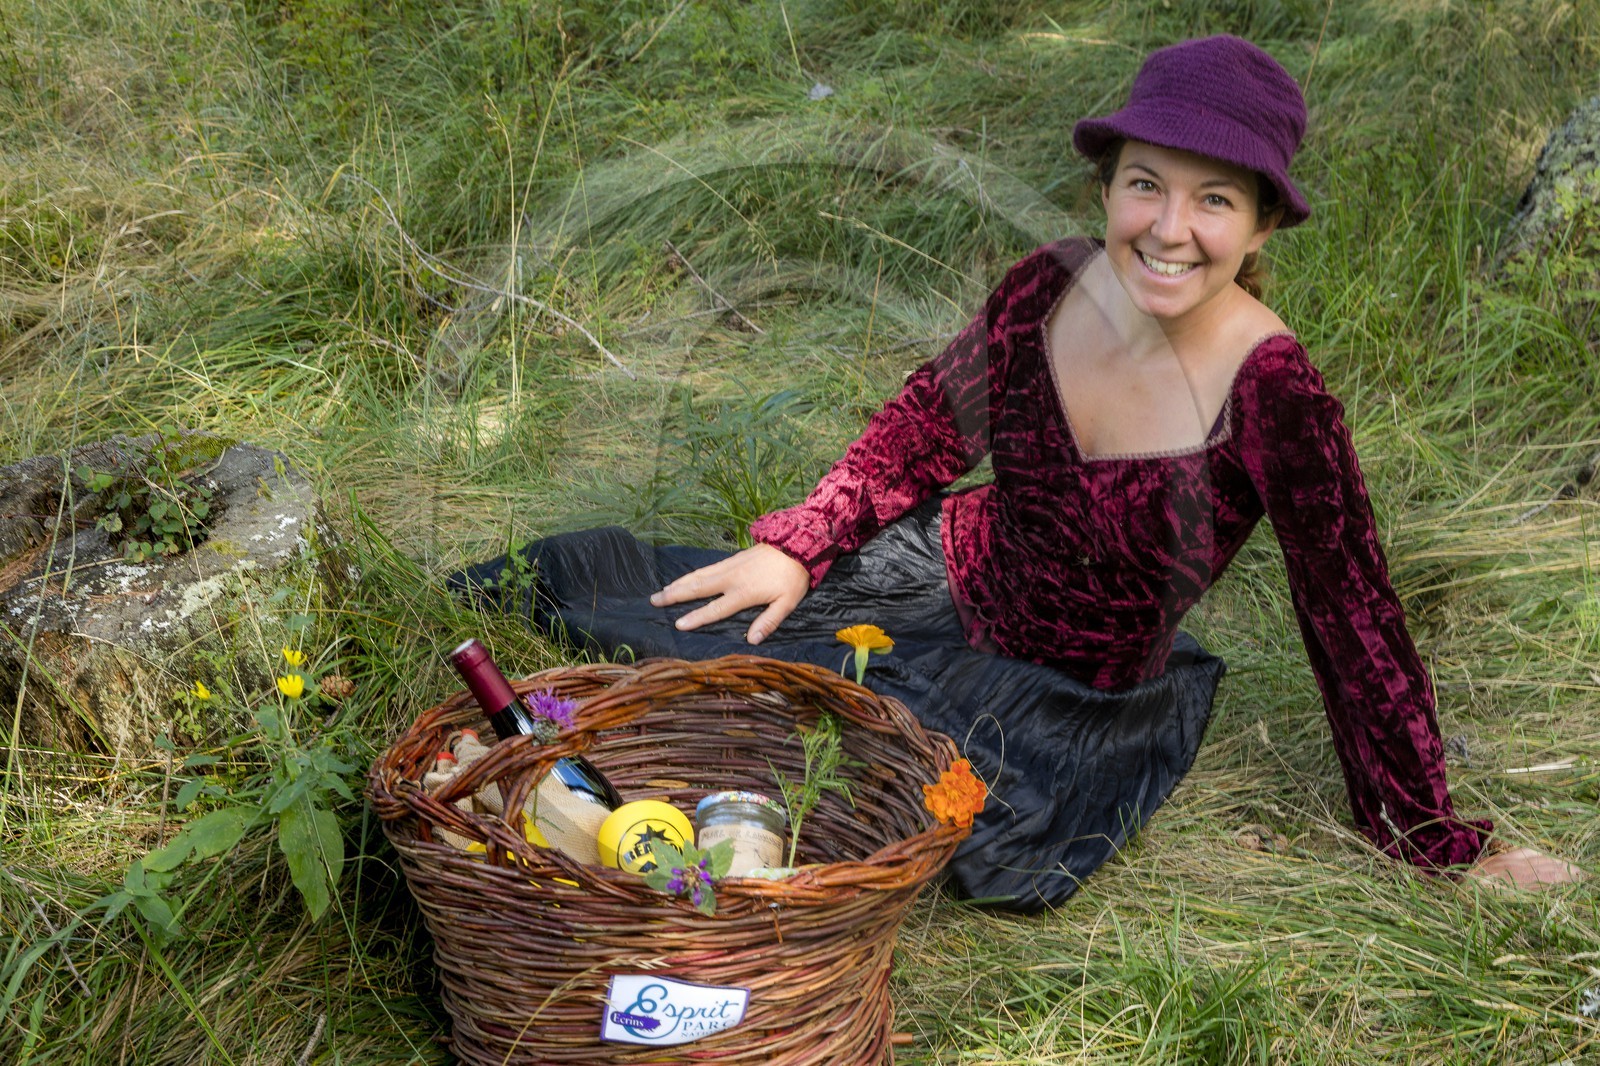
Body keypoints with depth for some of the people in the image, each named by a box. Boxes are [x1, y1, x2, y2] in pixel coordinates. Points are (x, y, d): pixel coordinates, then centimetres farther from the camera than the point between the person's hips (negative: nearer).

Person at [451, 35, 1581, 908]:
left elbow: (1356, 622, -18)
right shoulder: (1053, 284, -15)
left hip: (1064, 709, -3)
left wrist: (1442, 845, -9)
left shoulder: (1272, 392, -28)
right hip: (951, 579, 4)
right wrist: (797, 547, -7)